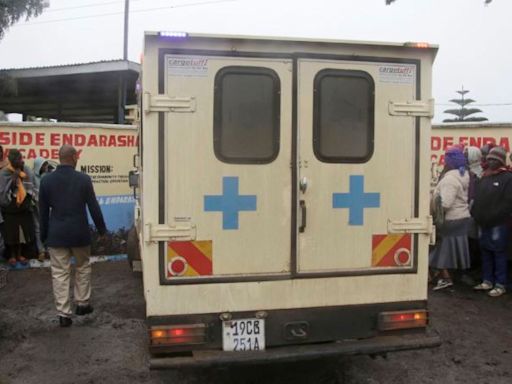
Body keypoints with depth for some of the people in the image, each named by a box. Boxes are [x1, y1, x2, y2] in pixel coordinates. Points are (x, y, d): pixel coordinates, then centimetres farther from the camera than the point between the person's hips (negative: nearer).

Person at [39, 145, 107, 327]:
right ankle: (82, 304, 27)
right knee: (83, 268, 19)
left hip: (56, 234, 1)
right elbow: (94, 207, -4)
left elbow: (43, 211, 4)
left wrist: (44, 235, 14)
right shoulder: (84, 179, -8)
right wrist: (102, 229, 8)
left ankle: (63, 314, 7)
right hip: (79, 233, -1)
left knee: (59, 273, 5)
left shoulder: (46, 180, -2)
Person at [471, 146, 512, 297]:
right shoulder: (484, 176, 15)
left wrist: (493, 217, -18)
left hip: (498, 224, -7)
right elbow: (478, 198, 18)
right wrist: (475, 214, 6)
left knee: (499, 253, -1)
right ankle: (487, 281, 22)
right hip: (483, 223, 7)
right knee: (485, 252, 12)